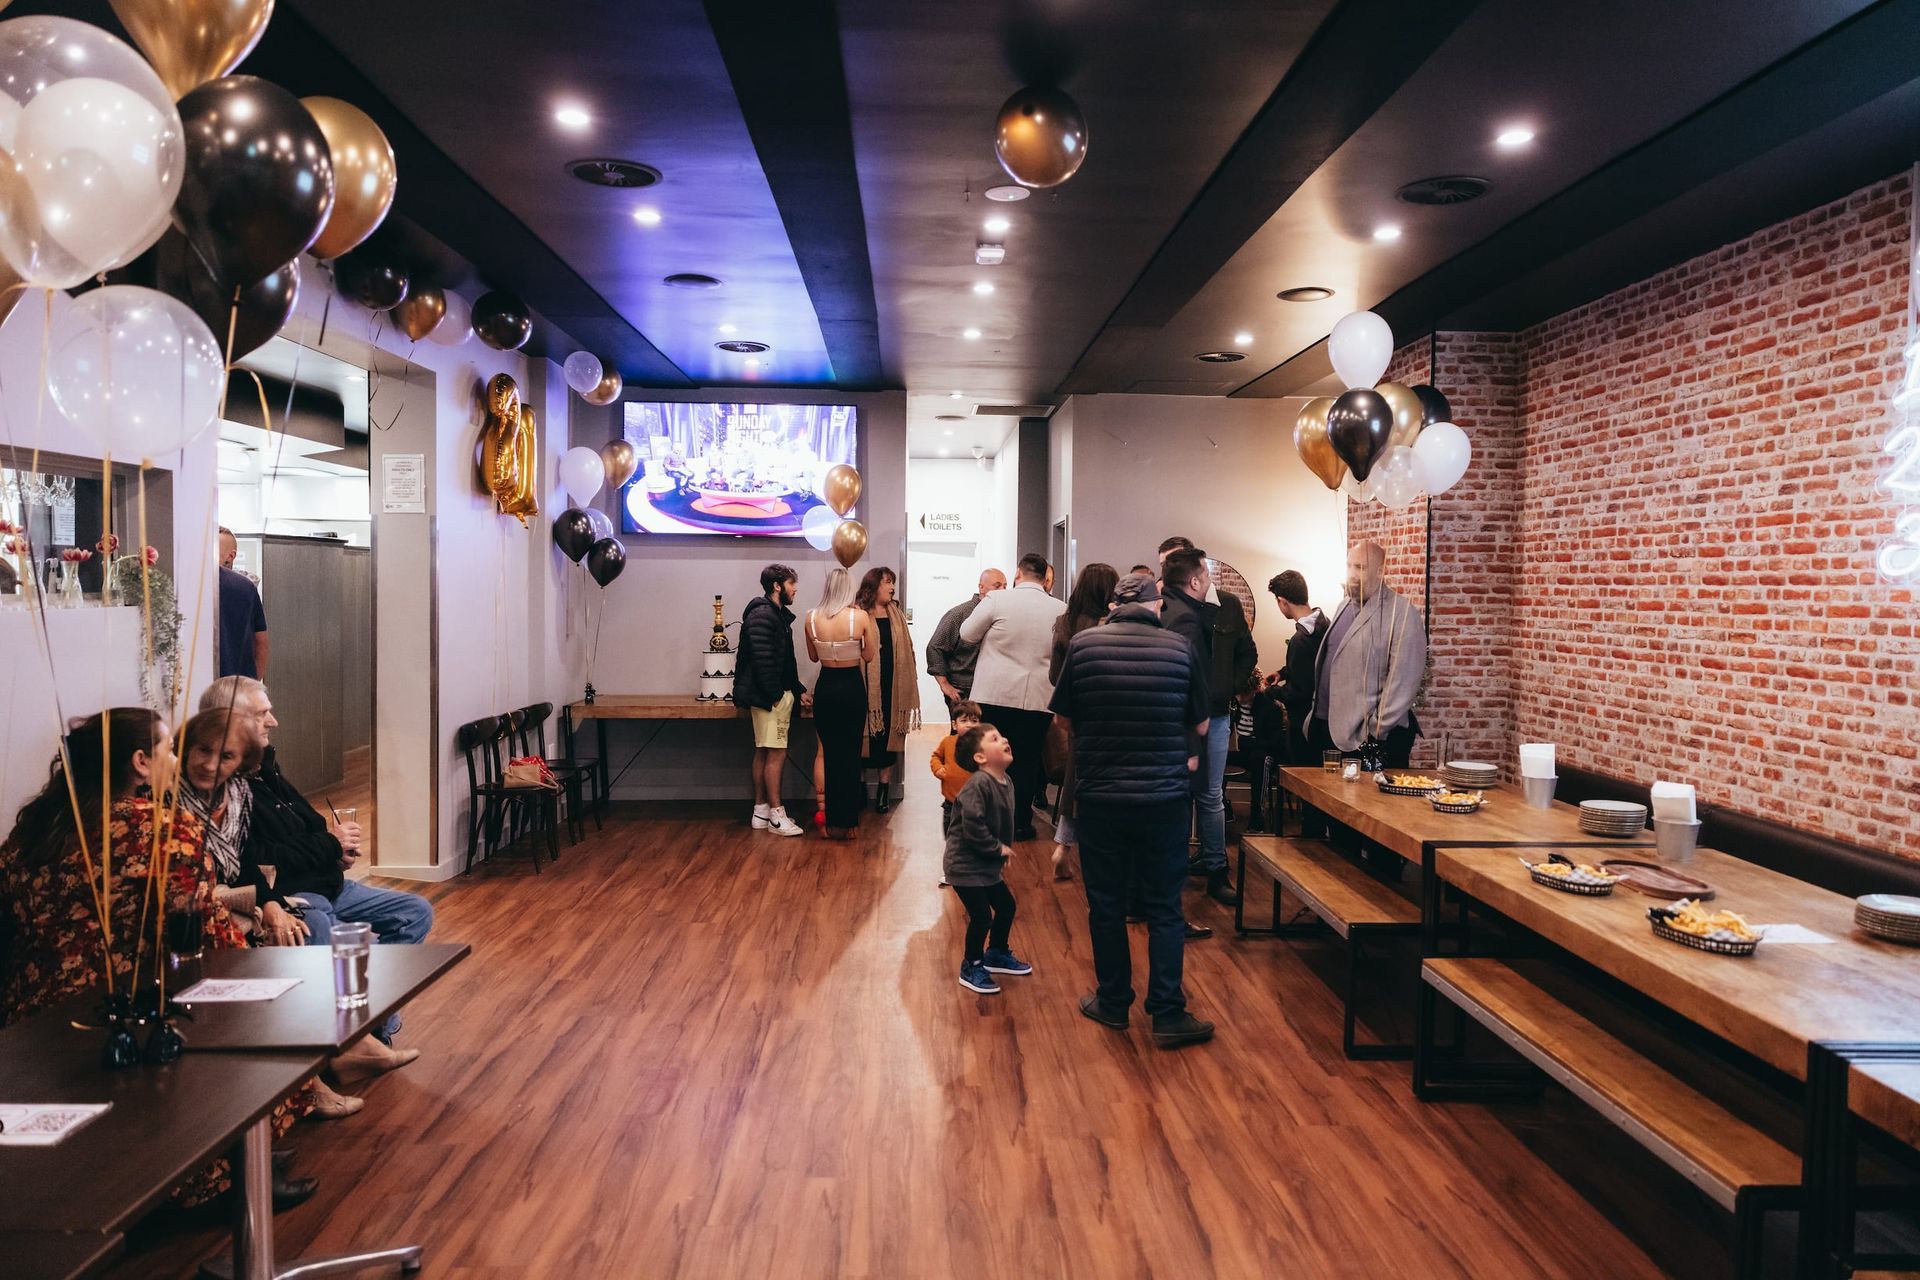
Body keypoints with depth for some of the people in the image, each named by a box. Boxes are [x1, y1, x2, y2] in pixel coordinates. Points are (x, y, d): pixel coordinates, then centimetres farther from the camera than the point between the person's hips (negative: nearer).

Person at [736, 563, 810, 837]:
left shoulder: (778, 615, 18)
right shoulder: (762, 615, -14)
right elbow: (762, 659, -21)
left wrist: (799, 690, 17)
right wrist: (775, 695, -19)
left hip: (779, 695, 10)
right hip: (769, 697, -10)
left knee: (764, 752, 12)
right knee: (776, 753, -7)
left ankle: (761, 811, 17)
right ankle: (776, 815, -3)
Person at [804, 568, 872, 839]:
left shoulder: (811, 617, -6)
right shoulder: (860, 616, -13)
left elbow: (813, 656, 7)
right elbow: (868, 656, -2)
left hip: (825, 687, 2)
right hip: (852, 687, -2)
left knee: (829, 752, 14)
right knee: (851, 754, 9)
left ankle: (832, 822, 17)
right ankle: (847, 822, 14)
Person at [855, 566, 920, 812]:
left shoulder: (896, 614, 13)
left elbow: (906, 651, 13)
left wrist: (908, 687, 7)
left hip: (892, 687, 4)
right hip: (867, 687, -4)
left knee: (889, 736, 6)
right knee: (864, 736, 2)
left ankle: (884, 790, 13)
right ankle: (859, 787, 16)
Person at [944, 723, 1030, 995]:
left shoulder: (1006, 782, 2)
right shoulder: (978, 784, -26)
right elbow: (972, 826, -31)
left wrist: (1002, 856, 8)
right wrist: (997, 849, -18)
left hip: (988, 864, 9)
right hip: (965, 864, -9)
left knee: (1006, 906, 17)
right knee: (981, 916, -6)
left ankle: (997, 954, 39)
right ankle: (971, 968, 15)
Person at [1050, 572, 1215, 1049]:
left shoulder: (1083, 644, -5)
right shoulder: (1180, 648, -5)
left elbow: (1063, 718, 5)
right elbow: (1201, 725, 4)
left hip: (1099, 796, 1)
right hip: (1166, 798, 0)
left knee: (1106, 905, 14)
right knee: (1164, 909, 9)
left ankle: (1113, 1003, 26)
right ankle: (1168, 1015, 13)